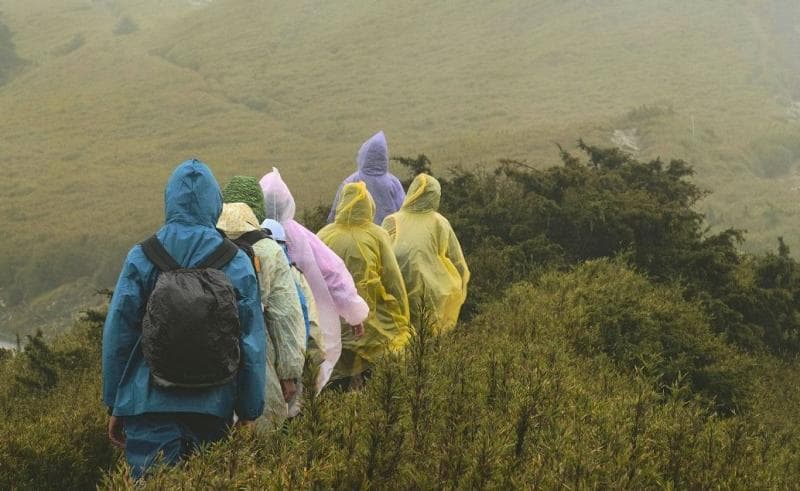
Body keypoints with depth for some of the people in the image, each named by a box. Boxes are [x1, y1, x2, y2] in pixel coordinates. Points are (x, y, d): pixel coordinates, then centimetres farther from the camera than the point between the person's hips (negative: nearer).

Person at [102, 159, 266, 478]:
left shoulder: (141, 258, -4)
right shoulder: (237, 263, -1)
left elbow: (116, 336, -1)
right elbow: (253, 344, 0)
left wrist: (114, 405, 9)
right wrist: (249, 413, 8)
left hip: (149, 405, -2)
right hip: (214, 407, 2)